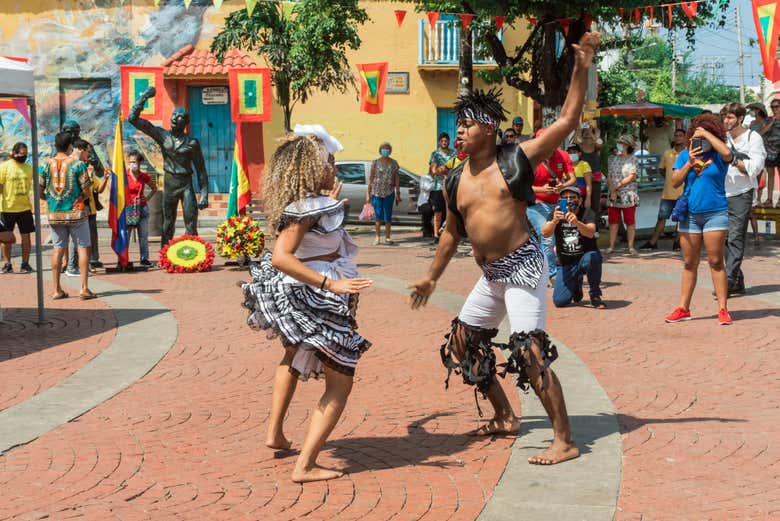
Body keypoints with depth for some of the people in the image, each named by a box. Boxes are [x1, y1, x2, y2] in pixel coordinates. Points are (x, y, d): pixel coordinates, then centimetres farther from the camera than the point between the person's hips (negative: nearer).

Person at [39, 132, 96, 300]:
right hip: (76, 213, -3)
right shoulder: (78, 164, -7)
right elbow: (87, 192, -8)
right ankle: (84, 288, -3)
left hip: (55, 215, 3)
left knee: (58, 250, 10)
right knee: (83, 248, 3)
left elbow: (39, 192, 1)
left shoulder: (46, 165, 1)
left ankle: (57, 290, 10)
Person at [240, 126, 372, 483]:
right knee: (340, 383, -3)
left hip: (292, 295, 10)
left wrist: (330, 206, 27)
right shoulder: (308, 206, -22)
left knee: (294, 355, 36)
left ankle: (276, 434, 45)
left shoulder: (303, 203, 6)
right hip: (313, 303, -10)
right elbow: (281, 257, -30)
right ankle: (305, 466, -8)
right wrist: (331, 284, -35)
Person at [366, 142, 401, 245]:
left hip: (389, 193, 1)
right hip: (376, 192, 0)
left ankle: (387, 237, 9)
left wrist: (398, 194, 2)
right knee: (378, 215, 2)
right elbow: (371, 178, 2)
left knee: (388, 215, 2)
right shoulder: (375, 162, 2)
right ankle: (377, 237, 10)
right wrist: (368, 194, -2)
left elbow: (397, 179, 6)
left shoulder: (394, 163, 5)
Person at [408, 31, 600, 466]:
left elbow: (568, 121, -12)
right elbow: (452, 232, 22)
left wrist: (582, 68, -21)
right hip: (491, 275, 8)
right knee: (463, 344, 16)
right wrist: (433, 277, 28)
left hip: (523, 266, -8)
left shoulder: (517, 160, -8)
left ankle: (565, 441, -8)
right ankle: (506, 417, 32)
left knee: (530, 351, -16)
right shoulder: (456, 181, 8)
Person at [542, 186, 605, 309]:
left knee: (591, 259, -40)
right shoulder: (557, 213, -3)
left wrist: (576, 222, -51)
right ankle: (576, 283, 26)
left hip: (585, 256, -3)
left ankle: (595, 294, -13)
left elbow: (590, 233, -31)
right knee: (559, 302, -10)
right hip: (565, 263, 3)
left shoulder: (587, 213, -11)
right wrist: (554, 221, -40)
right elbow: (545, 233, -19)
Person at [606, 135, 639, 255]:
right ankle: (611, 246, 6)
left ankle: (631, 247, 3)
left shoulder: (632, 159, 0)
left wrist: (617, 186, -11)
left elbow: (632, 177, -8)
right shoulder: (613, 159, 11)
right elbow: (609, 176, 7)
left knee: (630, 222, 0)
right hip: (613, 196, 3)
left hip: (628, 195, -3)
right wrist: (612, 190, -7)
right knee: (613, 221, 2)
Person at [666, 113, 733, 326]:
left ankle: (723, 310, -1)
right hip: (690, 214, 3)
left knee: (716, 262, -4)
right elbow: (675, 181, 2)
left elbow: (727, 153, -26)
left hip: (715, 213, -3)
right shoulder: (685, 155, 8)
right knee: (689, 264, 8)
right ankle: (683, 309, 13)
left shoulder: (717, 156, -1)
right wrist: (689, 164, -11)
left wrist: (707, 134, -17)